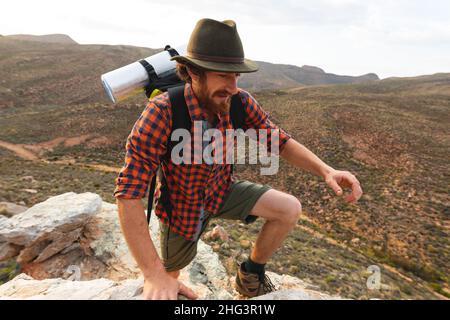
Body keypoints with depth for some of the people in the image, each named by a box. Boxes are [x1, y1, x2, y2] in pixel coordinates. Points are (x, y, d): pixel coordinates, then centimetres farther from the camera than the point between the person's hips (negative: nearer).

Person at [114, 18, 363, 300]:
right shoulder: (163, 112, -35)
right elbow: (129, 194, -35)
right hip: (183, 204, -3)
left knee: (290, 209, -11)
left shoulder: (240, 102, -21)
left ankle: (251, 276, 15)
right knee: (168, 275, 17)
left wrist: (326, 170, -29)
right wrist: (154, 275, -38)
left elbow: (280, 141, -10)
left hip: (224, 190, 4)